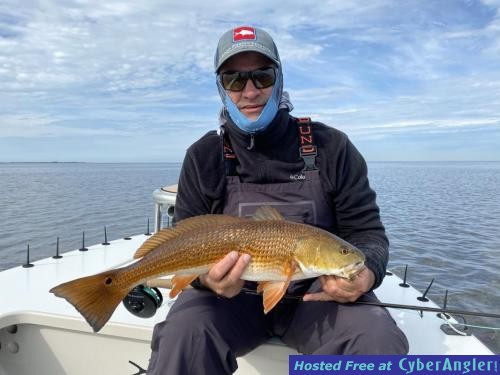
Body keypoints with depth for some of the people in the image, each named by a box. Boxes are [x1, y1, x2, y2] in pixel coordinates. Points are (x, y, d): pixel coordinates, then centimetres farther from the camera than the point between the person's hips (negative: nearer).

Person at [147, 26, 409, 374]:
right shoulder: (203, 157, -1)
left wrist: (366, 273, -24)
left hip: (318, 291, 1)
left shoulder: (332, 147, -3)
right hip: (233, 291, 1)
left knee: (379, 341, -28)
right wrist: (206, 277, -25)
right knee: (181, 337, -30)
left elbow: (366, 230, -1)